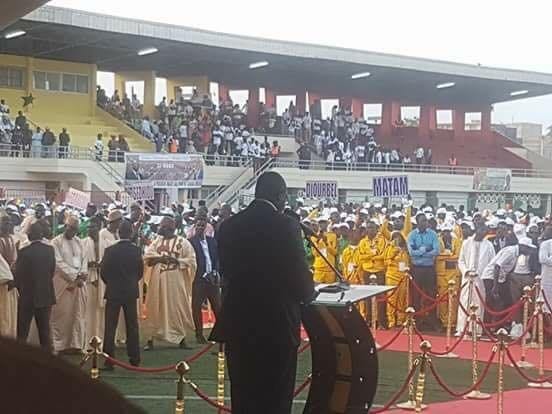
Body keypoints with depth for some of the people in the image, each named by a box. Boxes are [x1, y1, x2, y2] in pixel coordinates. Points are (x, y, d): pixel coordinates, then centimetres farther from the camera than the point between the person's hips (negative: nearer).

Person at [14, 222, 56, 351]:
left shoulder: (24, 251, -14)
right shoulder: (50, 250, -2)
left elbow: (18, 274, -7)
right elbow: (52, 271, 4)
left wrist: (20, 289, 12)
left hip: (27, 296, -3)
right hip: (46, 295, 3)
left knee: (22, 332, 6)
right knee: (45, 329, 10)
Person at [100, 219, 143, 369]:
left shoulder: (110, 250, -11)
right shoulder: (136, 250, -5)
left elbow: (103, 272, -6)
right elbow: (140, 271, 3)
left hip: (113, 291, -2)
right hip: (131, 291, 2)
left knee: (110, 327, 3)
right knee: (132, 326, 11)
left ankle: (109, 360, 0)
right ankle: (134, 358, 13)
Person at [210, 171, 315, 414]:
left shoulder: (229, 225, 4)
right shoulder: (287, 225, -11)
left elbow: (226, 270, 8)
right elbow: (299, 273, -10)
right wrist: (307, 294, 11)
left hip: (238, 322, 5)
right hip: (277, 323, -5)